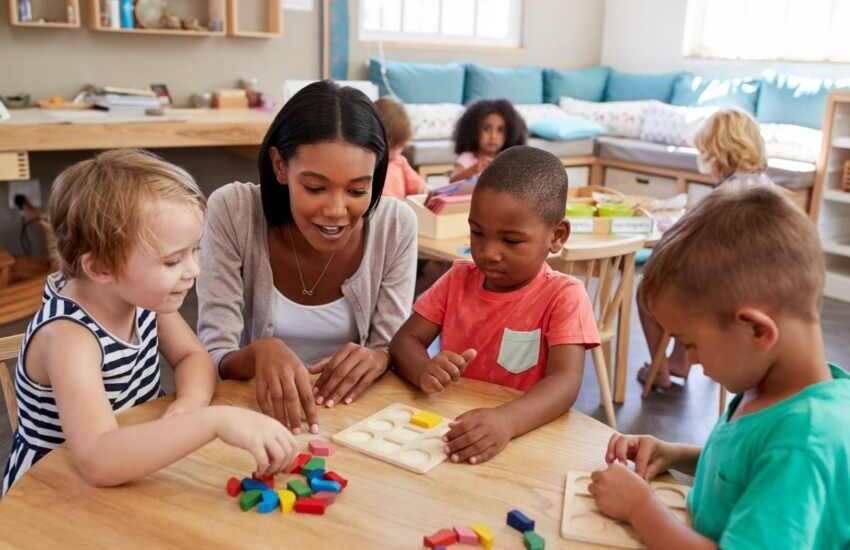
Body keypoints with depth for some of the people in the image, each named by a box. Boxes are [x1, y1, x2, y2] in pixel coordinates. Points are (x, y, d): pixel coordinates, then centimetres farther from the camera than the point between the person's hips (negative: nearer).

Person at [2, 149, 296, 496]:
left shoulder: (140, 294, -11)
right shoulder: (68, 336, -29)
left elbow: (192, 356, 2)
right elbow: (97, 461, -40)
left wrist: (191, 401, -19)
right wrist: (215, 420, -46)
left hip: (134, 473, 5)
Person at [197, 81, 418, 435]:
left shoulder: (396, 225, -10)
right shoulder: (232, 211, -14)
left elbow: (397, 350, -4)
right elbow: (214, 360, -13)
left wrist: (378, 359, -25)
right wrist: (260, 352, -33)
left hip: (351, 412, 1)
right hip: (260, 409, -1)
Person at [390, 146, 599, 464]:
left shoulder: (563, 296, -9)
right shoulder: (458, 279, 5)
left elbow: (565, 381, -20)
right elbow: (404, 340, 2)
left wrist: (506, 421, -39)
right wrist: (424, 371, -21)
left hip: (525, 436, -2)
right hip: (450, 427, 2)